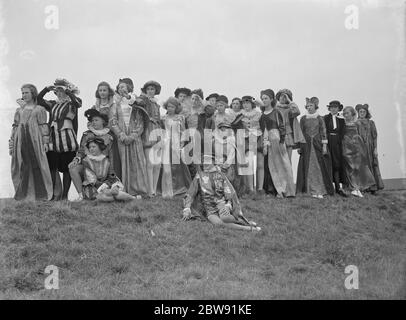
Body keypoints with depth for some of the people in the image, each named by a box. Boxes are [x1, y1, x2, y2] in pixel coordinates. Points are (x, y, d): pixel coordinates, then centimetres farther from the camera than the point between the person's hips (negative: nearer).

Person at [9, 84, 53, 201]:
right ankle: (23, 195, 3)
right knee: (21, 168, -2)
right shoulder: (19, 110, 22)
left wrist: (45, 142, -7)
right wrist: (11, 143, 10)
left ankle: (41, 195, -4)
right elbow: (15, 127, 18)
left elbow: (44, 126, 2)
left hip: (35, 139, -3)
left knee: (37, 166, -7)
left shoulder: (39, 109, 10)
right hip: (20, 141, 4)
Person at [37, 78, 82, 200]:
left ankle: (65, 195, 4)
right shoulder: (52, 104, 17)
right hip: (53, 137, 4)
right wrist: (46, 89, -1)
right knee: (52, 167, 0)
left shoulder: (71, 104, 4)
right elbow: (39, 100, 7)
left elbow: (78, 102, -17)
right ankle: (55, 194, 6)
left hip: (67, 137, -4)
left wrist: (68, 92, -13)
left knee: (66, 168, -2)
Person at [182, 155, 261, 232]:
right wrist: (187, 209, -3)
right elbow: (190, 194, 7)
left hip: (221, 203, -1)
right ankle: (248, 228, -24)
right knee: (219, 223, -32)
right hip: (209, 210, 1)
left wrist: (228, 205, -14)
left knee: (224, 218, -36)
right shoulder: (199, 176, 5)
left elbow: (229, 193, 3)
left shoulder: (220, 175, 5)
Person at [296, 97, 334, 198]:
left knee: (319, 167, -4)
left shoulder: (320, 118, 5)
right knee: (309, 168, -1)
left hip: (318, 144, -1)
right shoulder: (303, 118, 8)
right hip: (306, 145, 1)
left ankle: (320, 191, -3)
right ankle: (312, 190, 2)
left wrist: (324, 145, -5)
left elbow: (323, 132, 2)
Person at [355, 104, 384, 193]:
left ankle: (373, 187, 0)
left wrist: (375, 148, -4)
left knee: (371, 165, -3)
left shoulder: (371, 123, 7)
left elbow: (374, 136, 4)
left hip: (369, 147, 0)